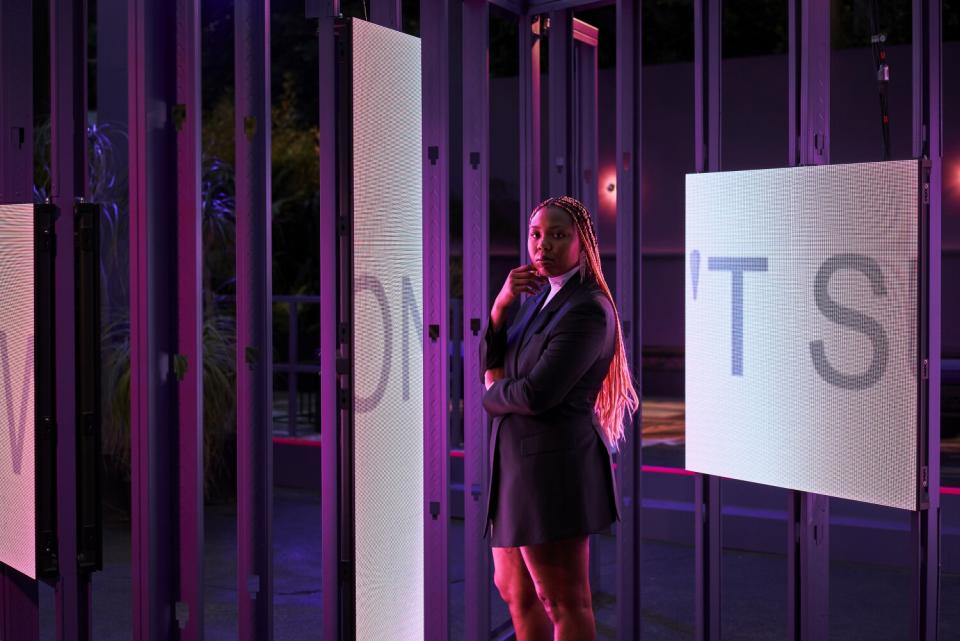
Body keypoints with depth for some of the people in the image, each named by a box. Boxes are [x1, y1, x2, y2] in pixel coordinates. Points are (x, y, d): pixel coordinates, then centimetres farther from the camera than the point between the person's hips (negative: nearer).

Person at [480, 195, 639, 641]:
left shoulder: (588, 310, -18)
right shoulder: (543, 296, 12)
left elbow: (537, 394, -25)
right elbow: (491, 363, 6)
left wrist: (492, 397, -3)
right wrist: (501, 304, -11)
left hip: (553, 464, -10)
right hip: (521, 462, 10)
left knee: (565, 603, 2)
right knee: (514, 590, 21)